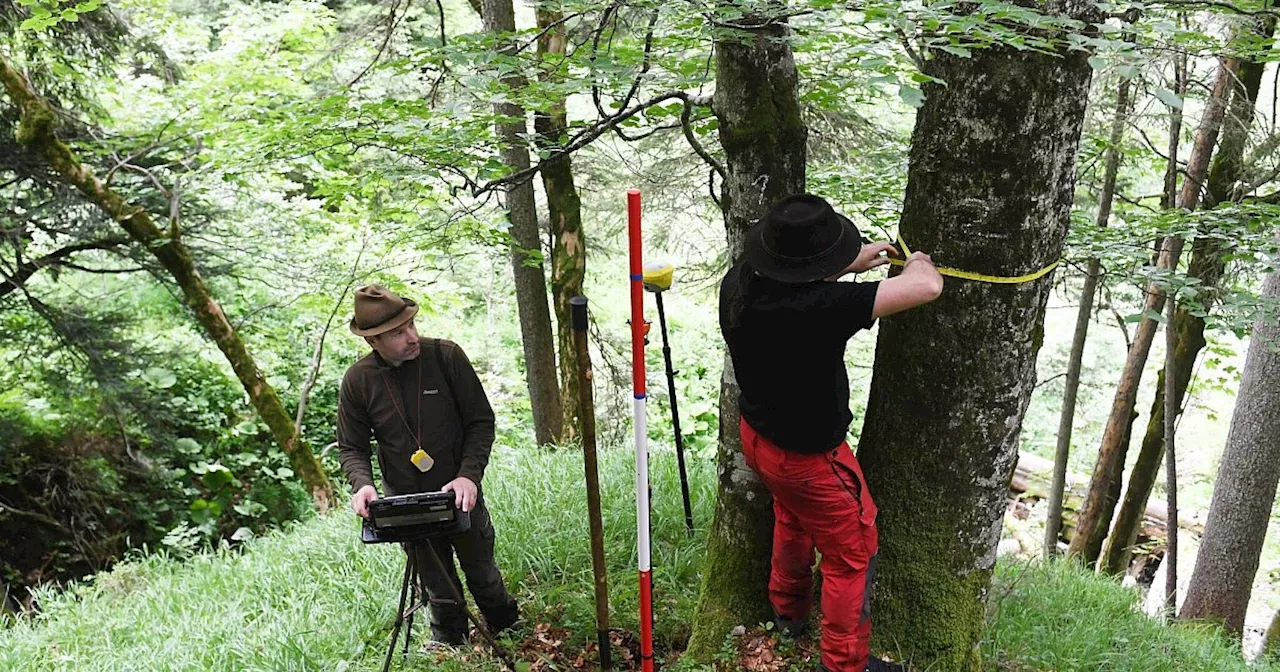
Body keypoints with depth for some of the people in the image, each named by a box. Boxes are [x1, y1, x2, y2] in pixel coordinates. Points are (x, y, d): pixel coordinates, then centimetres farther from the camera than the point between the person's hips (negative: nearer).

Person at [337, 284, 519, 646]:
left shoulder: (446, 356, -15)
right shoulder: (357, 381, -10)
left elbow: (481, 421, -10)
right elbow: (351, 447, -1)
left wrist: (469, 474, -22)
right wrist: (362, 484, -21)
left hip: (460, 495, -1)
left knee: (483, 573, 18)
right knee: (437, 586, 17)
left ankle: (509, 629, 45)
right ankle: (447, 643, 43)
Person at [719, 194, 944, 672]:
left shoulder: (738, 282, -16)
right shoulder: (818, 308, -39)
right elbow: (927, 288, -35)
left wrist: (858, 260, 6)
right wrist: (918, 263, -12)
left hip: (756, 435, 8)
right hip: (808, 458, -8)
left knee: (793, 520, 35)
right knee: (852, 555, 16)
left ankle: (788, 609, 59)